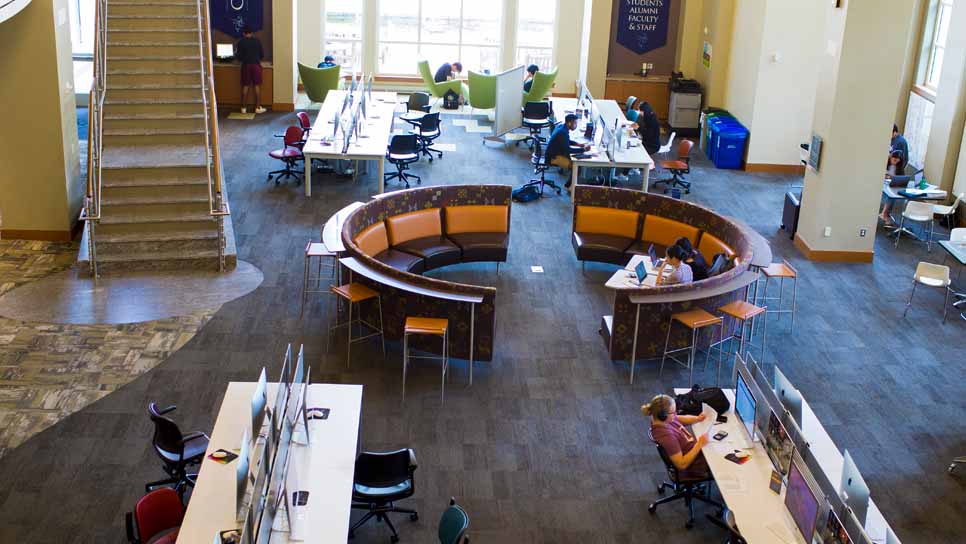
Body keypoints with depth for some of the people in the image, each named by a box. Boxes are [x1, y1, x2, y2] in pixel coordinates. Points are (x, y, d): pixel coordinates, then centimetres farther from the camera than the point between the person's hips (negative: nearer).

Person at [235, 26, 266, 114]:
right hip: (256, 65, 0)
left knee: (245, 86, 6)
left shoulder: (241, 42, -3)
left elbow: (239, 57, -4)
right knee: (257, 86, 4)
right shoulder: (257, 41, 0)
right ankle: (258, 108, 4)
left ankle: (244, 108, 7)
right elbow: (262, 55, 4)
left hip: (246, 65, 0)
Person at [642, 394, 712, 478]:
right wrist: (699, 444, -31)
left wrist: (698, 418, -10)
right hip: (693, 467, -8)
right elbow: (682, 464, -32)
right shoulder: (666, 435, -37)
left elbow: (680, 419, 9)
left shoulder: (660, 419, -13)